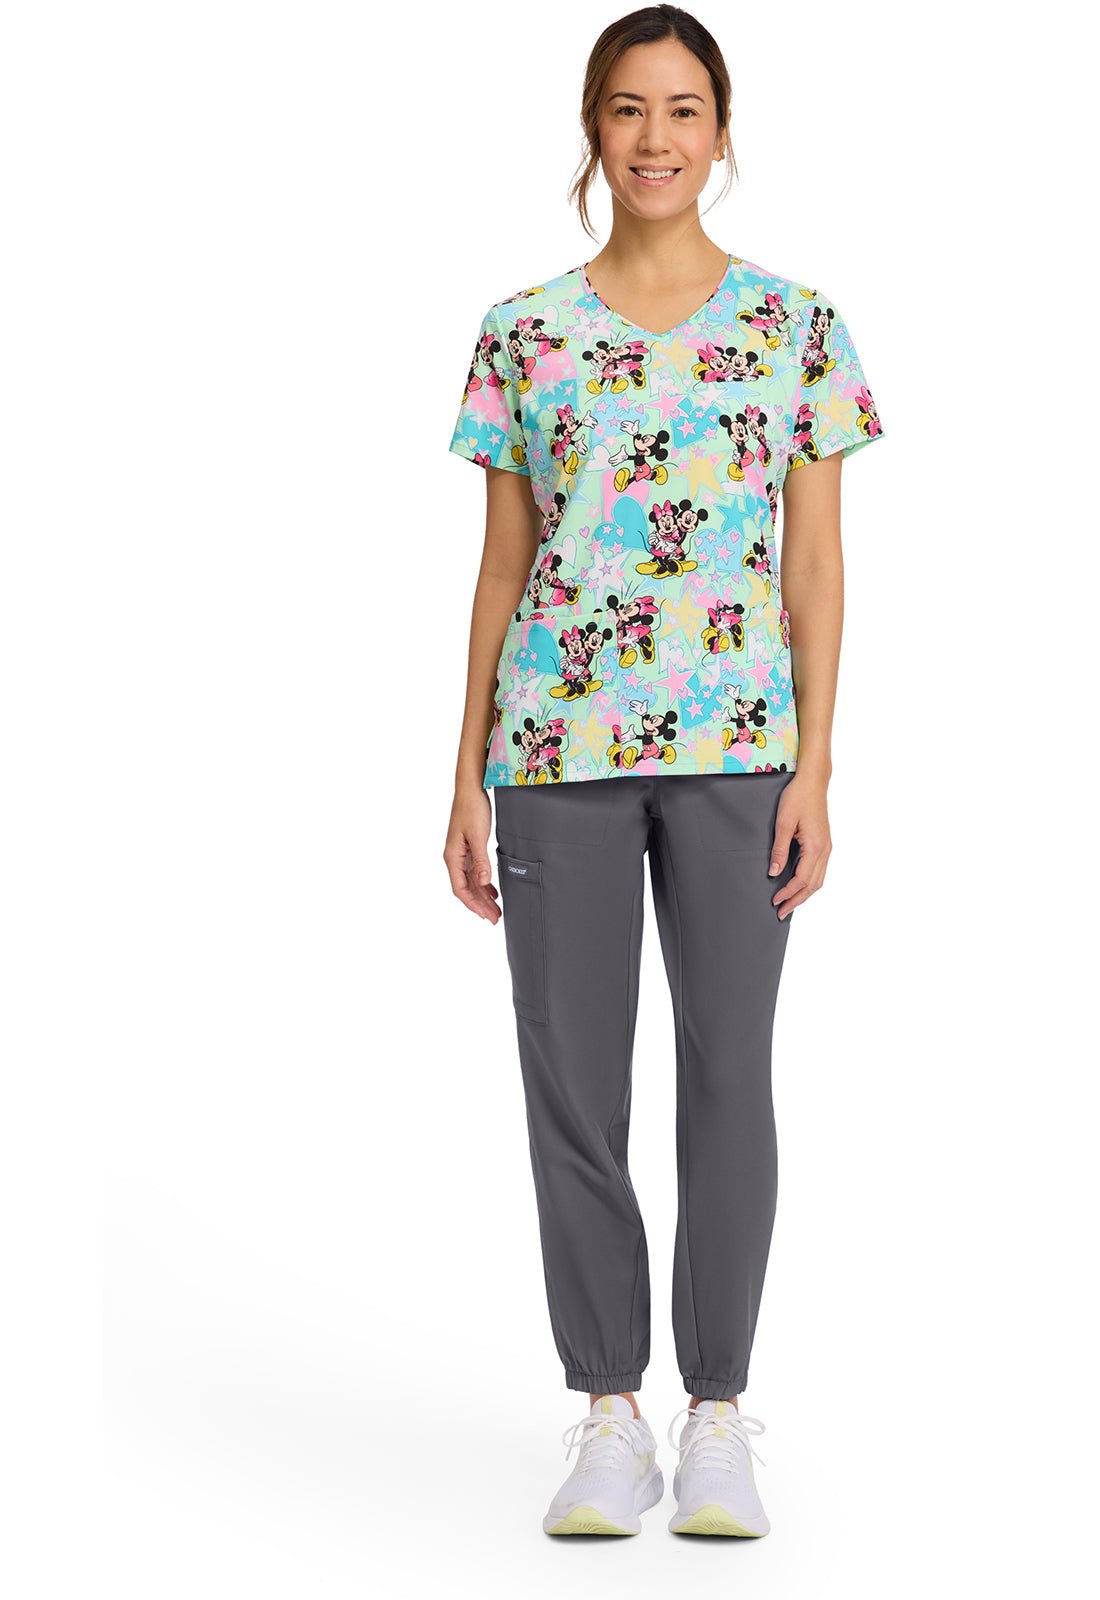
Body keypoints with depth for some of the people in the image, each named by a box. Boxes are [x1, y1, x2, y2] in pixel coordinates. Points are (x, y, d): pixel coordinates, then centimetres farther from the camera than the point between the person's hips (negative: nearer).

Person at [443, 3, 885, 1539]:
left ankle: (718, 1420, 15)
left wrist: (813, 766, -4)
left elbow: (816, 559, 3)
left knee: (731, 1076, 2)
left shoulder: (795, 320, 5)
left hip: (736, 742, -1)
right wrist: (467, 779, 5)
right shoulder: (523, 334, 7)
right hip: (557, 745, 1)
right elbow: (501, 565, 9)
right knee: (573, 1083, 4)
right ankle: (610, 1421, 16)